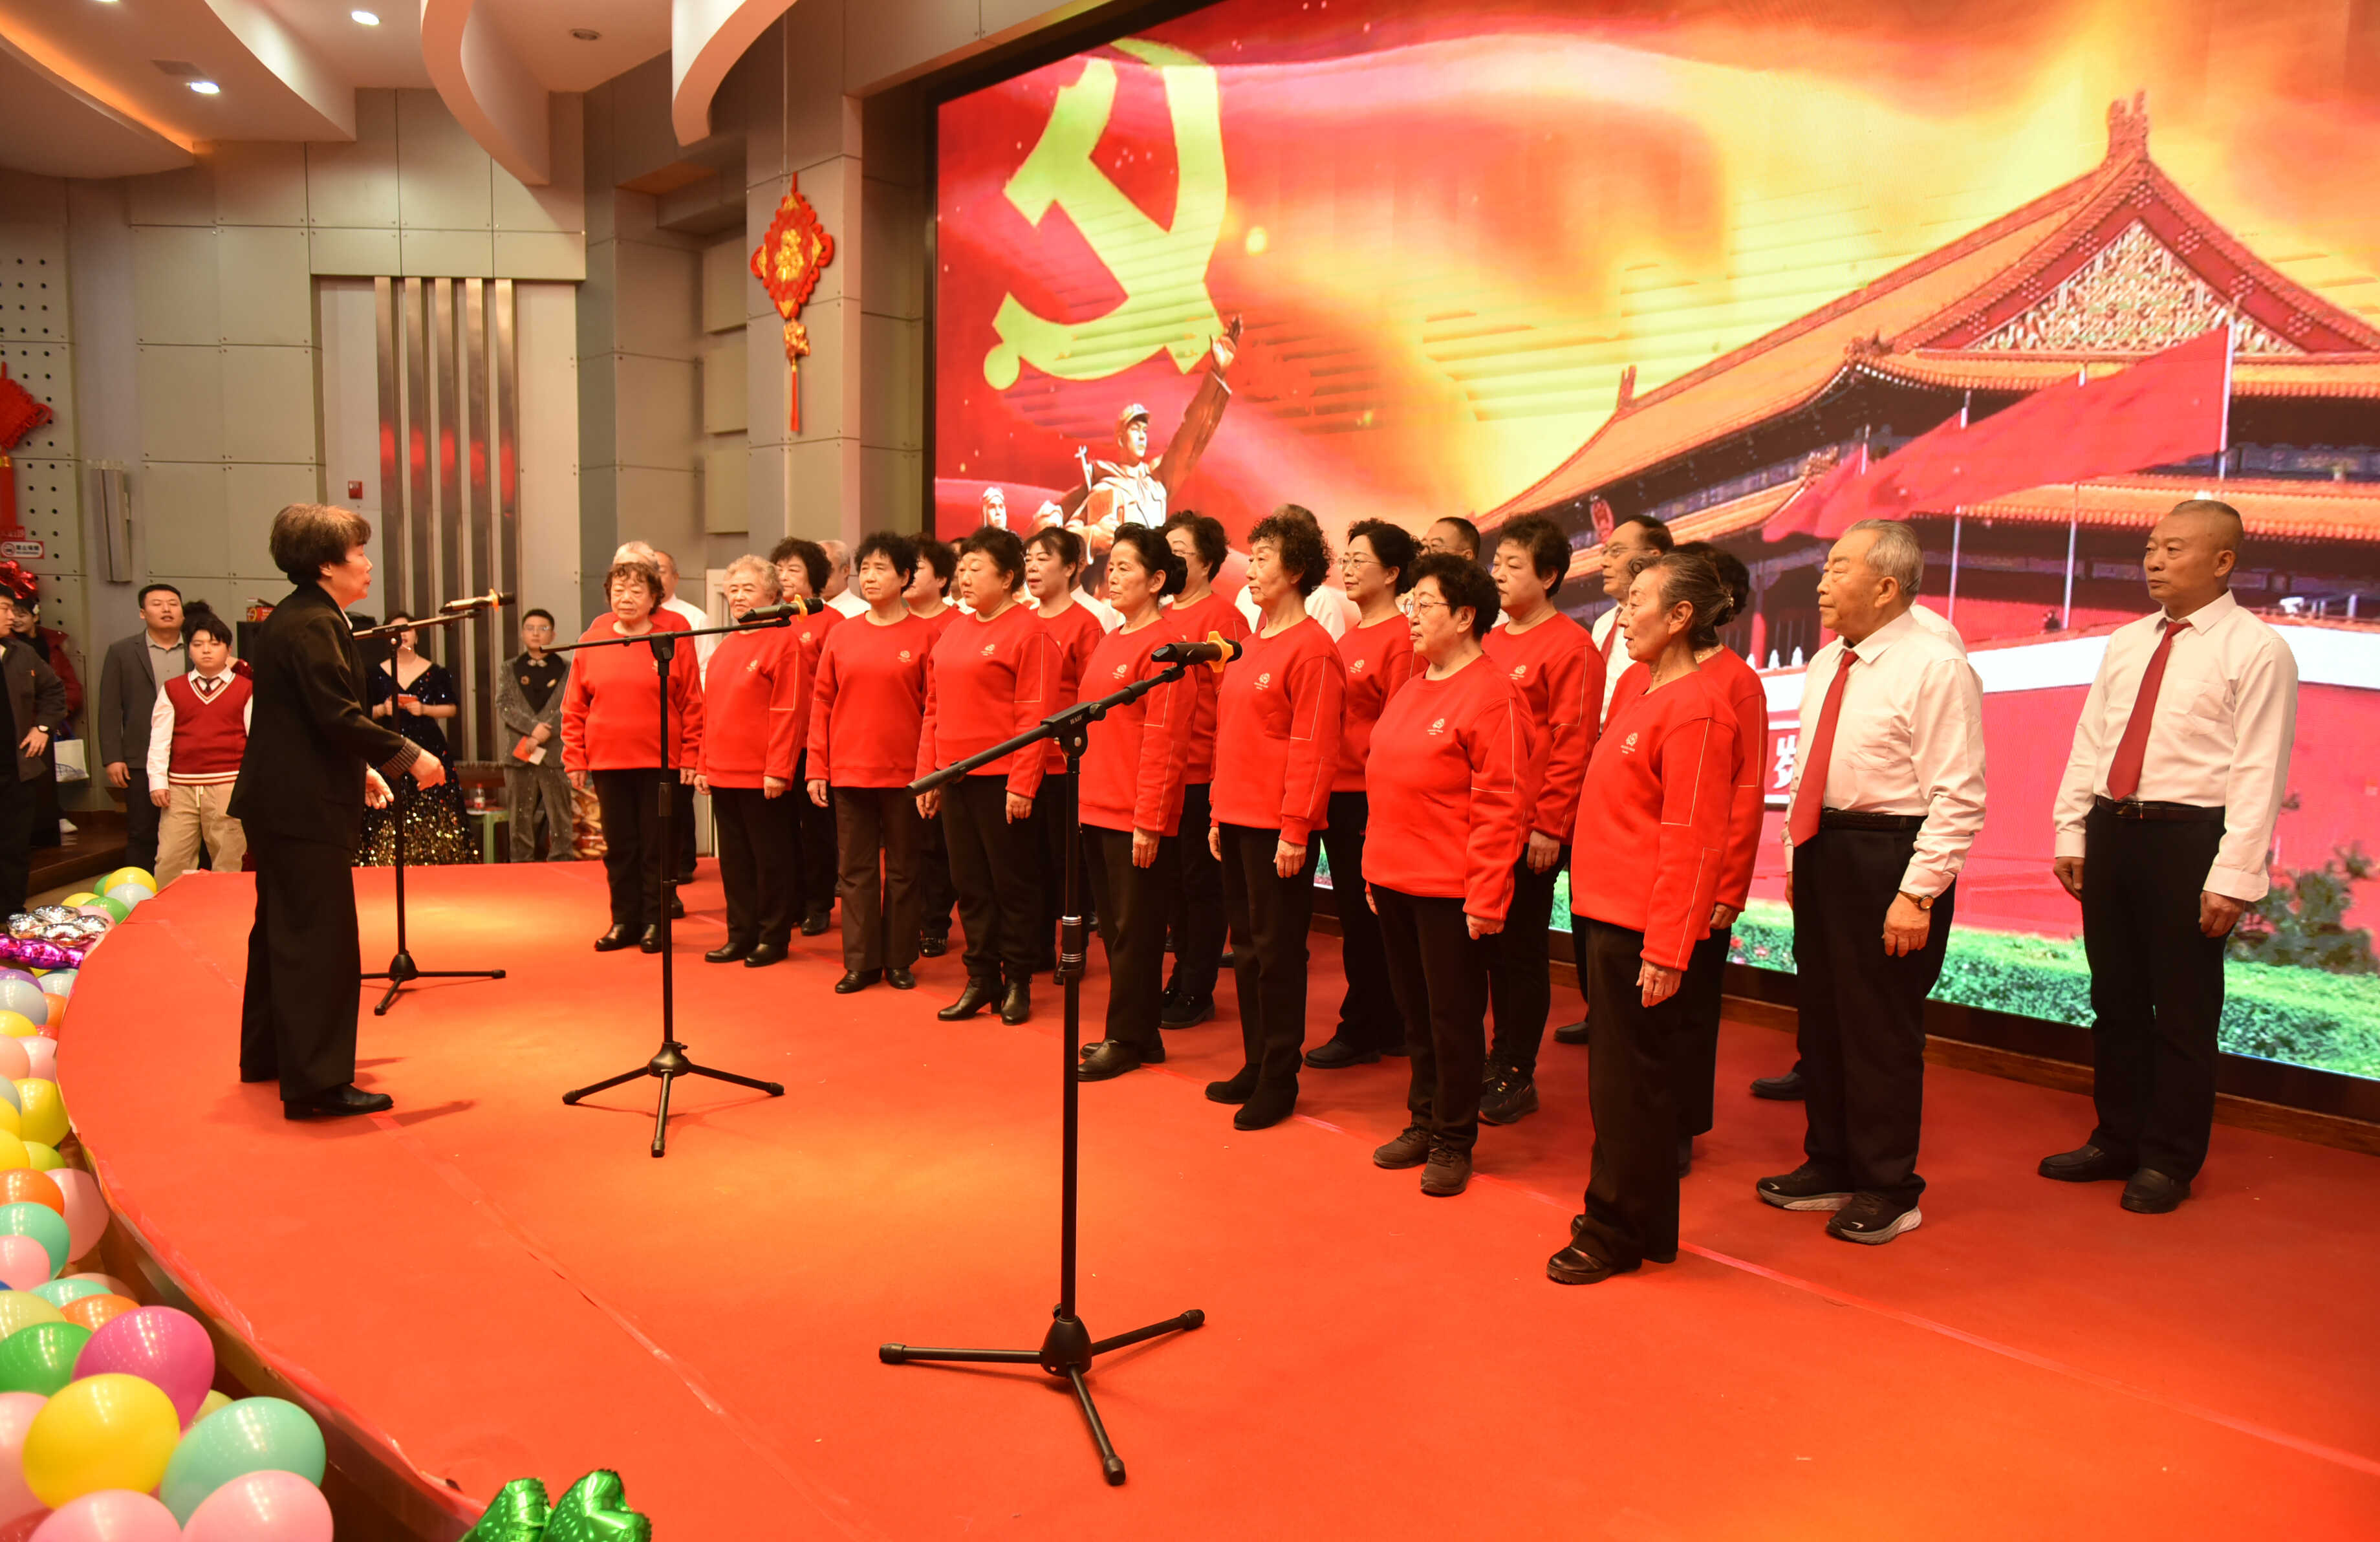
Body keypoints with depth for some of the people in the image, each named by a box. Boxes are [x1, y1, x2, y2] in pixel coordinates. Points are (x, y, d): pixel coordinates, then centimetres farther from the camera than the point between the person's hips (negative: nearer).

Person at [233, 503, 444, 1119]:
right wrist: (407, 757, -16)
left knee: (284, 930, 20)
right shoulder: (312, 624, -18)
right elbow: (340, 716, -25)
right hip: (304, 808, -11)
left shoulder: (294, 618, 15)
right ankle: (317, 1081, -4)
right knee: (321, 940, -7)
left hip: (281, 801, 11)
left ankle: (268, 1055, 33)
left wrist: (360, 766, 19)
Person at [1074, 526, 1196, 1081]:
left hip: (1138, 818, -9)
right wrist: (1085, 798, 14)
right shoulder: (1109, 641, 14)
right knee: (1114, 927, 14)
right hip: (1097, 810, 9)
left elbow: (1164, 742, -17)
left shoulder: (1164, 644, -12)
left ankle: (1128, 1041, 11)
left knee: (1135, 930, 1)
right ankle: (1138, 1035, 24)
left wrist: (1149, 820, -19)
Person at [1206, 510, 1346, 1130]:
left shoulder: (1312, 649, -12)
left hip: (1279, 826, -9)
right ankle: (1256, 1066, 26)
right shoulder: (1251, 645, 15)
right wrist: (1220, 812, 15)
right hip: (1237, 820, 9)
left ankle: (1279, 1081, 10)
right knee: (1247, 945, 14)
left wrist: (1296, 829, -19)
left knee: (1277, 950, -1)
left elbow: (1313, 749, -17)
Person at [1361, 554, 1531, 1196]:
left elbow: (1501, 805, -18)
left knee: (1454, 1018, 4)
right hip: (1394, 880, 8)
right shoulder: (1409, 692, 12)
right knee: (1416, 1012, 17)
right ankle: (1424, 1123, 30)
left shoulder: (1490, 696, -14)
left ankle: (1453, 1143, 17)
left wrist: (1486, 897, -19)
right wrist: (1375, 868, 16)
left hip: (1450, 890, -8)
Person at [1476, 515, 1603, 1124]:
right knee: (1493, 943, 14)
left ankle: (1518, 1077, 13)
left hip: (1533, 828, -6)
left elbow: (1572, 745, -14)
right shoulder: (1489, 642, 11)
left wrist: (1550, 824, -17)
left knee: (1522, 948, 3)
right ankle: (1501, 1055, 27)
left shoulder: (1571, 646, -9)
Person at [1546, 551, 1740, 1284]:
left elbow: (1690, 841, -19)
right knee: (1618, 1074, 17)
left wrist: (1667, 949, -20)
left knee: (1629, 1083, 2)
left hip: (1639, 928, -9)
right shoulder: (1644, 692, 14)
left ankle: (1618, 1234, 16)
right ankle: (1628, 1220, 30)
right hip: (1603, 913, 9)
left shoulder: (1694, 709, -16)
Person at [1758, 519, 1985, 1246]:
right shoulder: (1826, 663, 11)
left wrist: (1917, 894, -21)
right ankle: (1831, 1167, 33)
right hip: (1821, 852, 8)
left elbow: (1958, 798, -17)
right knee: (1822, 1019, 16)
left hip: (1889, 858, -8)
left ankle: (1888, 1191, 20)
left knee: (1881, 1030, 3)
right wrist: (1797, 857, 15)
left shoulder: (1936, 667, -14)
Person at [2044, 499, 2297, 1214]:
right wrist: (2071, 834, 9)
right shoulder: (2125, 643, 13)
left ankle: (2168, 1162, 18)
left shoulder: (2256, 650, -7)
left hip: (2188, 840, -6)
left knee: (2182, 1013, 4)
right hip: (2111, 832, 6)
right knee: (2115, 1001, 15)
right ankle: (2116, 1141, 29)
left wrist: (2233, 878, -18)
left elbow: (2259, 772, -13)